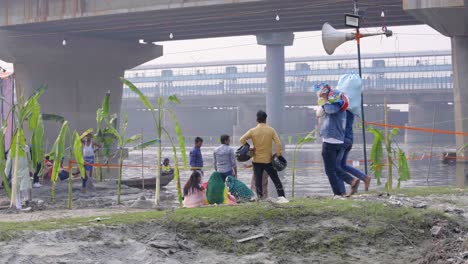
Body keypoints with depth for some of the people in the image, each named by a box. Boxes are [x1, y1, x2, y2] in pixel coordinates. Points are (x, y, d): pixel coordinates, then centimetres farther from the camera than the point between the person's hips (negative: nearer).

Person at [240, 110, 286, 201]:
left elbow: (242, 140, -11)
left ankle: (260, 198, 4)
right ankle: (281, 196, 3)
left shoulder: (252, 131, -5)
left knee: (258, 180, 6)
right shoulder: (271, 130, -4)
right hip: (268, 160, 0)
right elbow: (278, 143, -9)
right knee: (276, 179, 9)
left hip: (256, 160, 0)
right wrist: (278, 155, -3)